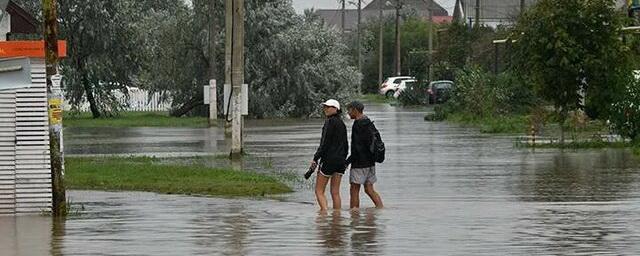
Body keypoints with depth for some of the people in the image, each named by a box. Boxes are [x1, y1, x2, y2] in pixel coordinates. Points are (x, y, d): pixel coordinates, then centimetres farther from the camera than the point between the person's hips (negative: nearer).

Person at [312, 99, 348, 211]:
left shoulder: (330, 122, -11)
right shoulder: (342, 124, 13)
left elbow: (325, 142, -16)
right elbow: (345, 145, 17)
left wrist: (316, 158, -13)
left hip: (329, 159, -8)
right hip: (340, 160, 8)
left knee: (319, 191, -3)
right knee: (335, 192, 9)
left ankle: (324, 211, -18)